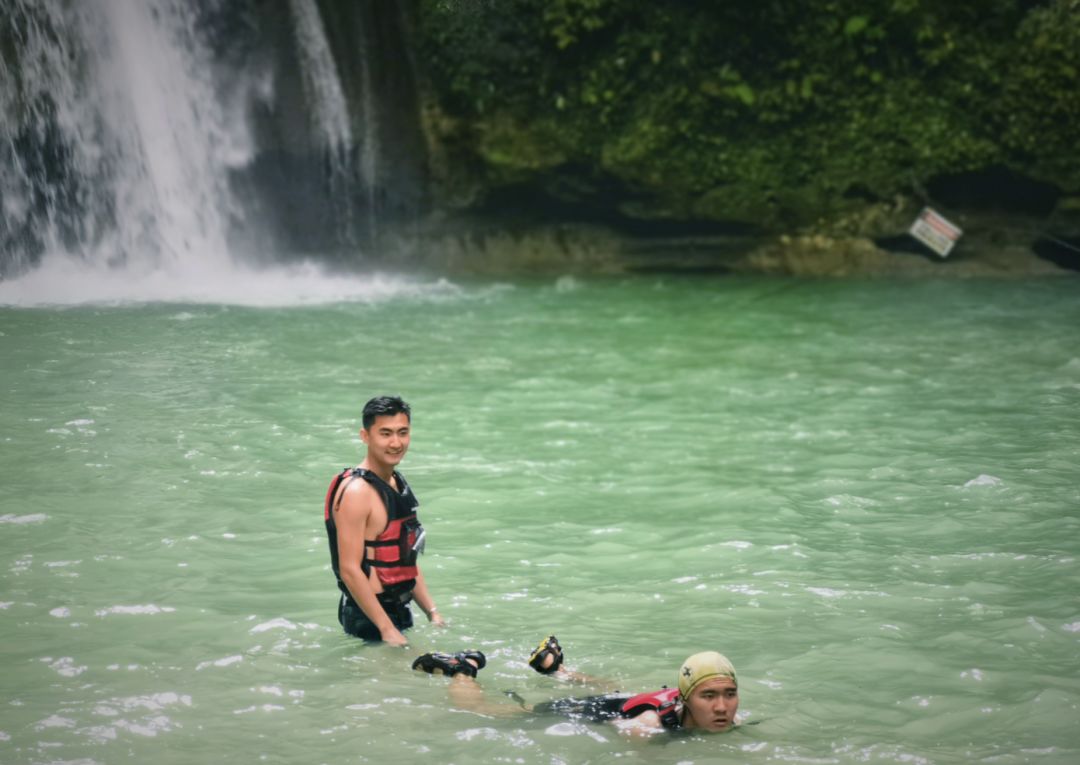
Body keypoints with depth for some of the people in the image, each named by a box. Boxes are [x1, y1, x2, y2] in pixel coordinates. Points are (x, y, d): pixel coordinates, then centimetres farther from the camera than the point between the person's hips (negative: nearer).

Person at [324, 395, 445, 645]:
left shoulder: (398, 484, 13)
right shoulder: (356, 491, -17)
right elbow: (349, 569, -22)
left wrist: (433, 613, 15)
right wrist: (387, 630, -22)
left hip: (398, 612, 9)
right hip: (368, 619, -9)